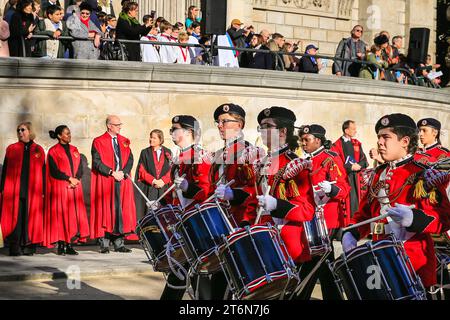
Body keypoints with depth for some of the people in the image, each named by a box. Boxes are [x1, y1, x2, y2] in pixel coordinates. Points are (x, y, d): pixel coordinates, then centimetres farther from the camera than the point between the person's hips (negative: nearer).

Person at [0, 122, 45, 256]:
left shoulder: (38, 150, 10)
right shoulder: (11, 149, 10)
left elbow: (43, 172, 10)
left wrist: (43, 191, 3)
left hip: (33, 191, 0)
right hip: (14, 191, 0)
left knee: (30, 218, -1)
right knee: (15, 217, -5)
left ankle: (28, 246, 5)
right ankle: (15, 247, -1)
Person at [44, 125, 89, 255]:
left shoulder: (74, 150, 16)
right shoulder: (53, 151, -1)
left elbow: (80, 168, 10)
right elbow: (54, 170, -9)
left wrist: (76, 179, -8)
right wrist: (69, 179, -13)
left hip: (75, 187, 5)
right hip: (60, 188, -5)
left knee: (74, 214, -1)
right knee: (61, 215, -6)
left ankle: (70, 245, 1)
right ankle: (61, 245, -4)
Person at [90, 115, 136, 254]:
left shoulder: (124, 142, 14)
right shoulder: (98, 142, 0)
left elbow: (130, 159, 8)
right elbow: (97, 162, -7)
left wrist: (123, 172, -9)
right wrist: (112, 173, -15)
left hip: (123, 180, 4)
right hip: (105, 182, -4)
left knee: (122, 211, 1)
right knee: (105, 210, -4)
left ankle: (119, 243, 6)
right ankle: (104, 243, 0)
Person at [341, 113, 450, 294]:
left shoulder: (422, 175, -8)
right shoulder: (379, 174, 13)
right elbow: (365, 212, 18)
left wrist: (413, 218, -32)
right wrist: (351, 234, 0)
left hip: (413, 264, -6)